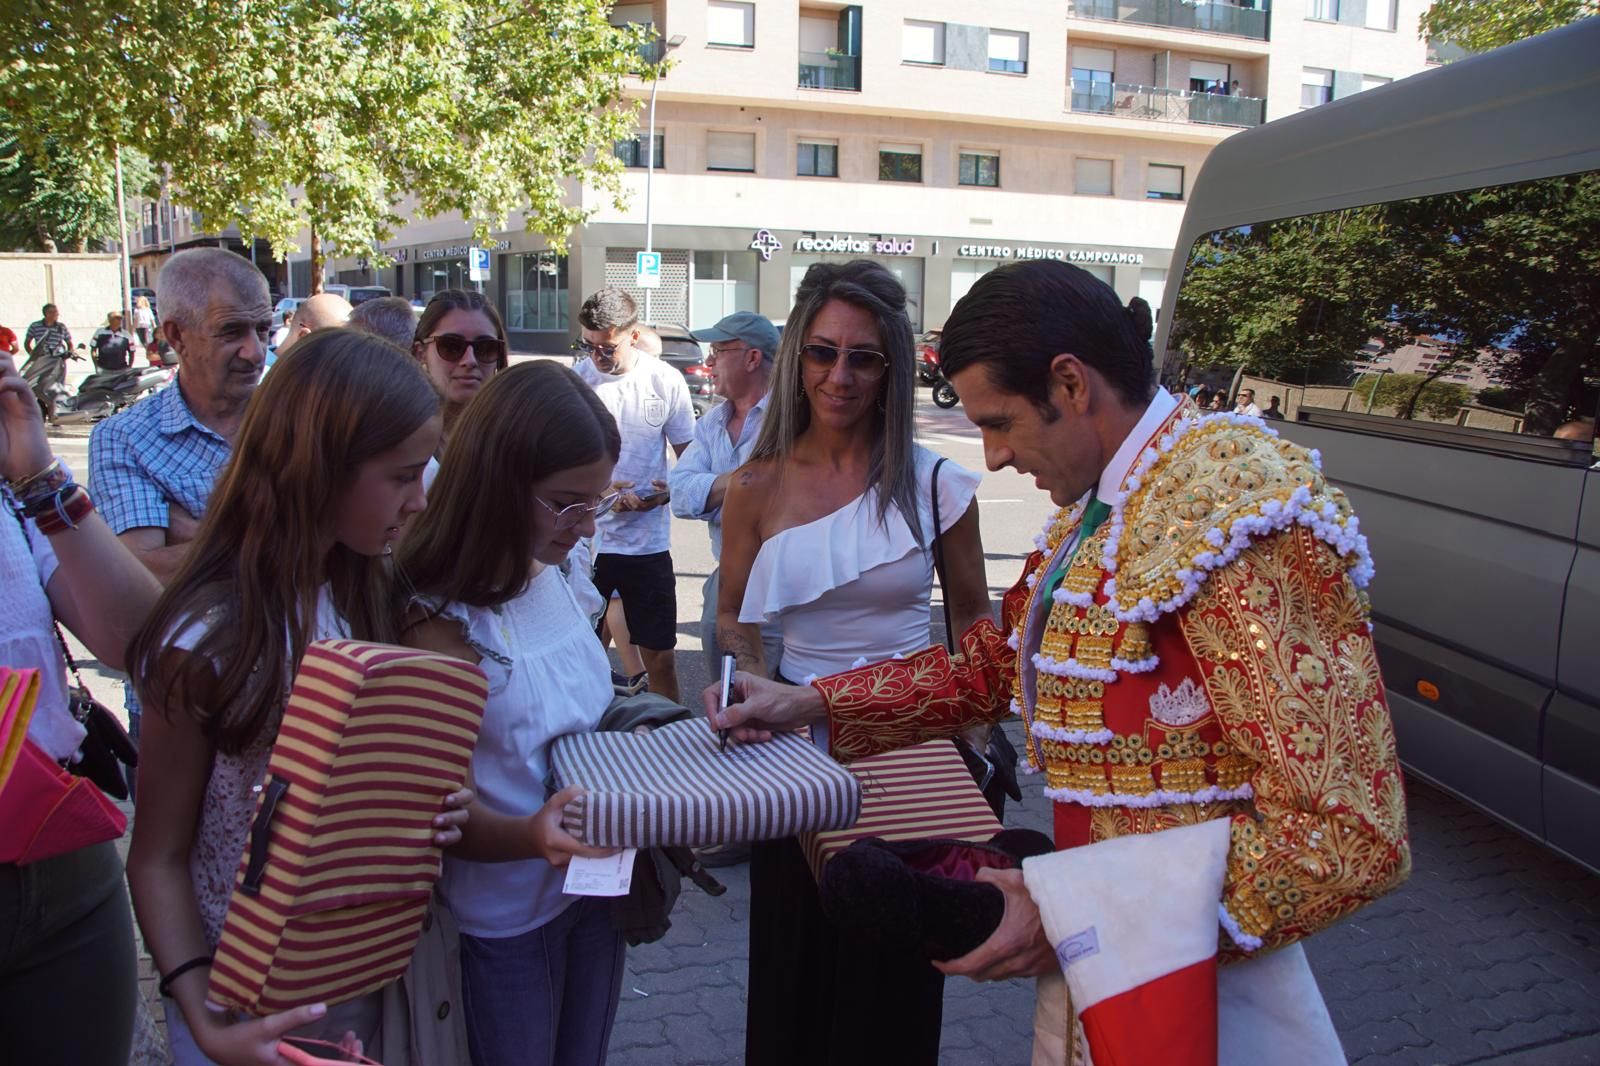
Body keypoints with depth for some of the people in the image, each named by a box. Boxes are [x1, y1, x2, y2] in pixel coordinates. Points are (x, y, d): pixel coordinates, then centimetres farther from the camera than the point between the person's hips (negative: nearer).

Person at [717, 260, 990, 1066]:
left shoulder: (937, 486, -8)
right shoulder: (755, 488, -5)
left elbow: (973, 618, 4)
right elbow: (734, 618, 8)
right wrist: (752, 677, -10)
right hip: (798, 740, 1)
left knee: (894, 972, 13)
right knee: (796, 964, 16)